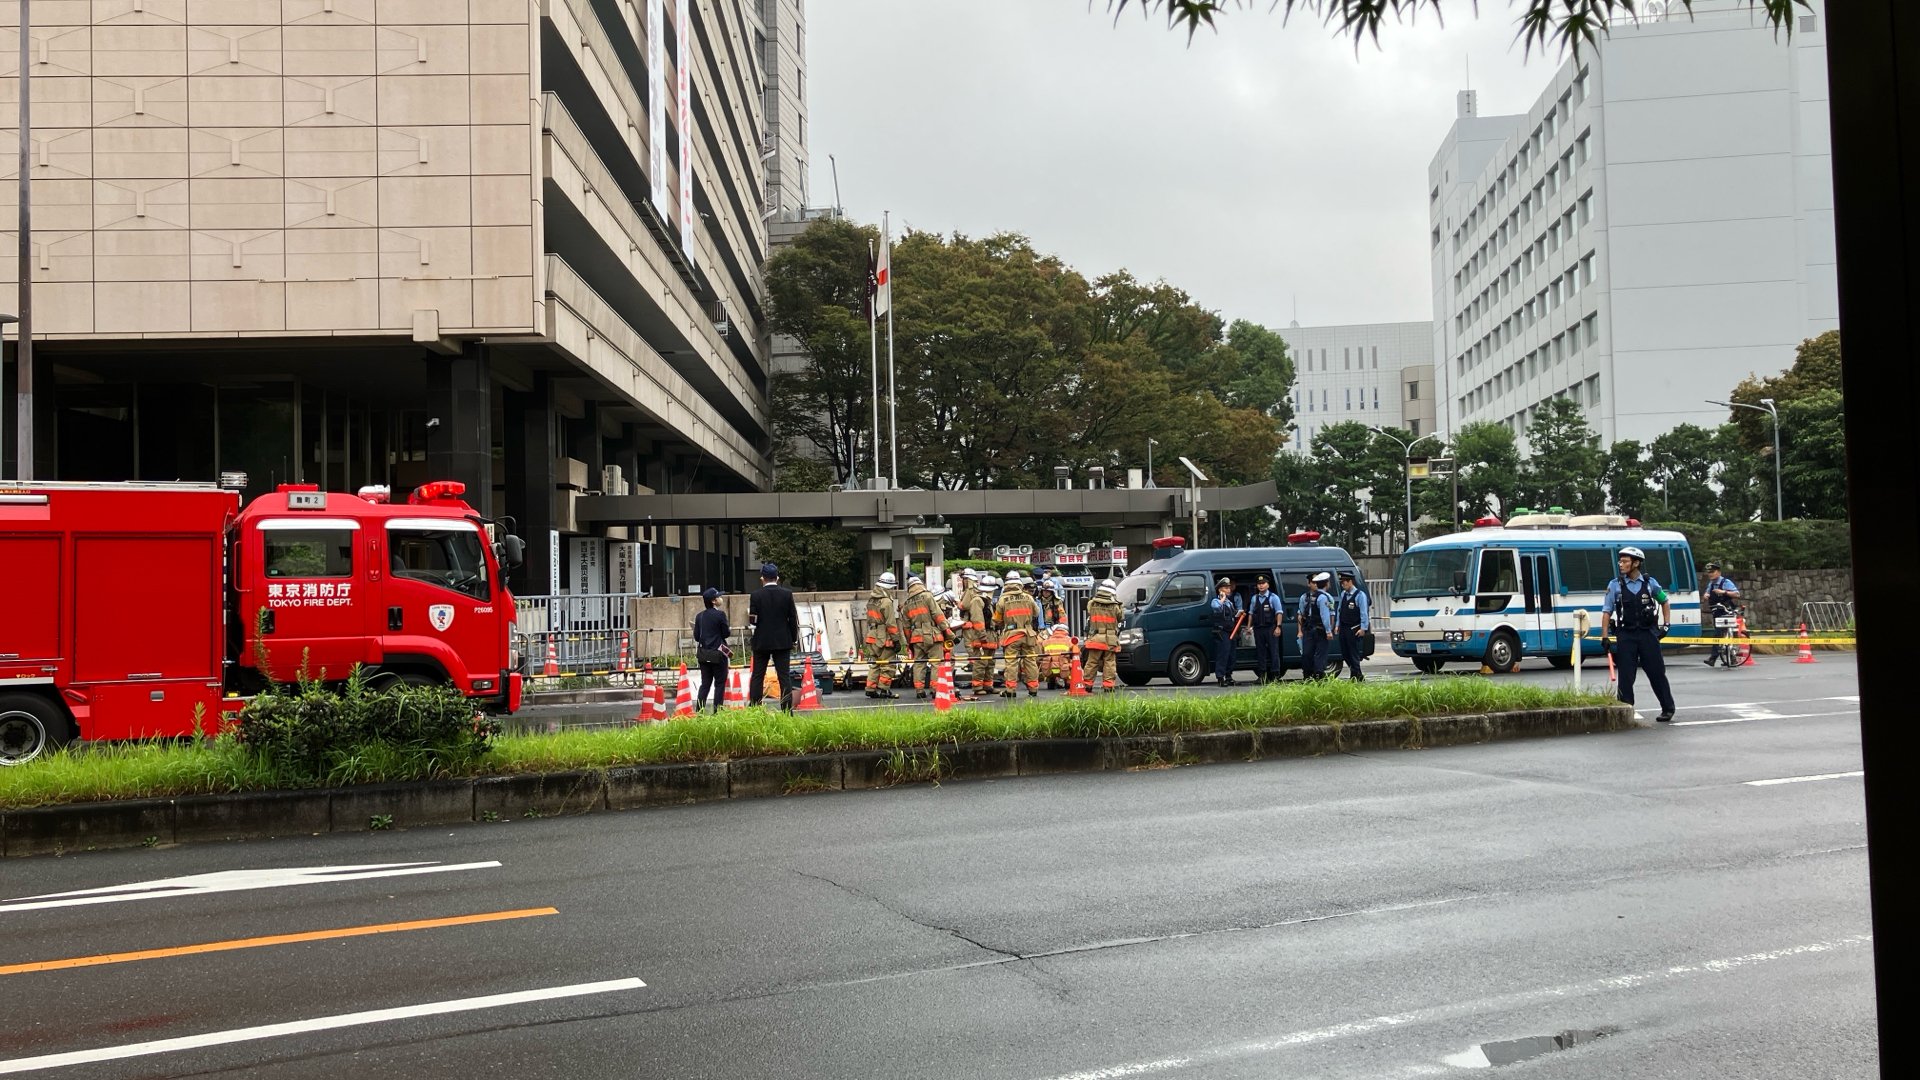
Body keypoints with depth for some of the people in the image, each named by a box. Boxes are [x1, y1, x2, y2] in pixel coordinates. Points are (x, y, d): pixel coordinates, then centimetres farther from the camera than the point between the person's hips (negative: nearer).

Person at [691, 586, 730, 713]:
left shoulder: (699, 616, 4)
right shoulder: (720, 614, -12)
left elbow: (696, 636, 5)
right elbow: (726, 633, -8)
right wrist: (730, 629, 13)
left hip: (704, 654, 5)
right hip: (718, 653, -5)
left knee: (705, 684, 11)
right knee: (720, 684, 4)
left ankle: (698, 711, 5)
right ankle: (717, 711, 1)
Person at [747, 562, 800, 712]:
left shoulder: (756, 595, -6)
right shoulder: (787, 593, -3)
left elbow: (752, 620, -7)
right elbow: (793, 619, -2)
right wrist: (794, 639, 7)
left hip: (762, 642, 0)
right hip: (783, 641, 0)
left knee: (757, 677, 6)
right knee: (784, 677, 1)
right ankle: (787, 711, -2)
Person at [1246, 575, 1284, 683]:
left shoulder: (1273, 597, -1)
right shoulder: (1254, 598, 12)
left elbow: (1278, 613, -5)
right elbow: (1251, 613, 15)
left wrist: (1278, 627, -13)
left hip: (1270, 628, -4)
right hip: (1258, 629, 4)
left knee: (1273, 651, -3)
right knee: (1260, 651, 7)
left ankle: (1275, 675, 0)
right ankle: (1262, 675, 13)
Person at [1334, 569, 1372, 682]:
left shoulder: (1360, 595, -9)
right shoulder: (1343, 594, 11)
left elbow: (1364, 613, -11)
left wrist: (1363, 628, -14)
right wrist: (1337, 624, 13)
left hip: (1354, 629, -7)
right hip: (1343, 629, 7)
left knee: (1354, 655, -3)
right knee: (1345, 654, 10)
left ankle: (1356, 677, 5)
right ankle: (1359, 677, 23)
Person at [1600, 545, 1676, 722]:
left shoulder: (1650, 582, 3)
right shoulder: (1615, 585, 0)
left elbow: (1664, 602, 17)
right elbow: (1607, 612, -1)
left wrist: (1666, 624, 7)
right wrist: (1604, 636, -7)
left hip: (1648, 634, 0)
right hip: (1626, 635, 0)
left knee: (1657, 673, 5)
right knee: (1626, 676, 0)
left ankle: (1667, 709, 17)